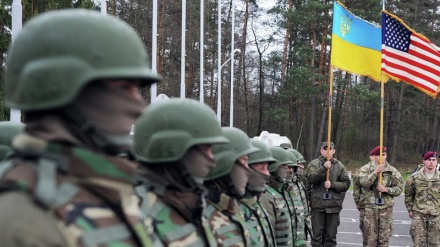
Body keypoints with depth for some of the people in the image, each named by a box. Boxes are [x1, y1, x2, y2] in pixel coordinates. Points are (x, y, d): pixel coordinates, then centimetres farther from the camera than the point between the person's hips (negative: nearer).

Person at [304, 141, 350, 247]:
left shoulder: (339, 166, 7)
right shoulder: (314, 164, 3)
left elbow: (346, 183, 3)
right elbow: (311, 178, -12)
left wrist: (332, 185, -12)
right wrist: (324, 168, -23)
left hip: (333, 205, 1)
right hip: (318, 204, -1)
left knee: (331, 236, 7)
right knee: (317, 234, 4)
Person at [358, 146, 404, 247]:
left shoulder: (393, 171, 8)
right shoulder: (365, 169, 2)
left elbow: (399, 188, 5)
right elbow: (364, 183, -15)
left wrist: (386, 189, -11)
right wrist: (375, 172, -21)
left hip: (386, 208, 2)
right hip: (369, 208, -2)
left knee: (384, 239, 6)